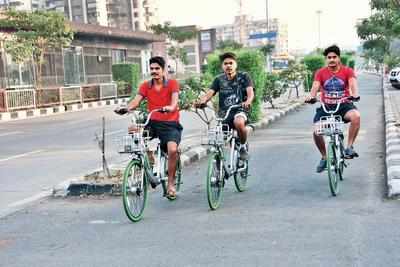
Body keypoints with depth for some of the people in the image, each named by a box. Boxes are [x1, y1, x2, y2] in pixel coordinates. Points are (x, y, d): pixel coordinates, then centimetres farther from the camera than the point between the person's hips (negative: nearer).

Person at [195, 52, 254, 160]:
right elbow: (209, 93, -6)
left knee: (239, 123, -37)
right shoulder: (219, 79, 8)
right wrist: (201, 101, -29)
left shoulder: (243, 76, 2)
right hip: (224, 113, 3)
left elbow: (250, 91, -13)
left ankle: (243, 147, -10)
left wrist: (248, 101, -37)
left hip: (239, 110, -3)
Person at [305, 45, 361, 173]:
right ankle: (324, 157, 9)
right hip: (326, 107, 1)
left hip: (344, 105, -1)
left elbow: (353, 84, -17)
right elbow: (315, 87, -12)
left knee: (356, 116, -34)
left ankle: (349, 147, -16)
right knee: (316, 131, -18)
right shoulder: (320, 73, 1)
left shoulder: (347, 71, -1)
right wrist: (311, 96, -35)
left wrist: (355, 94, -40)